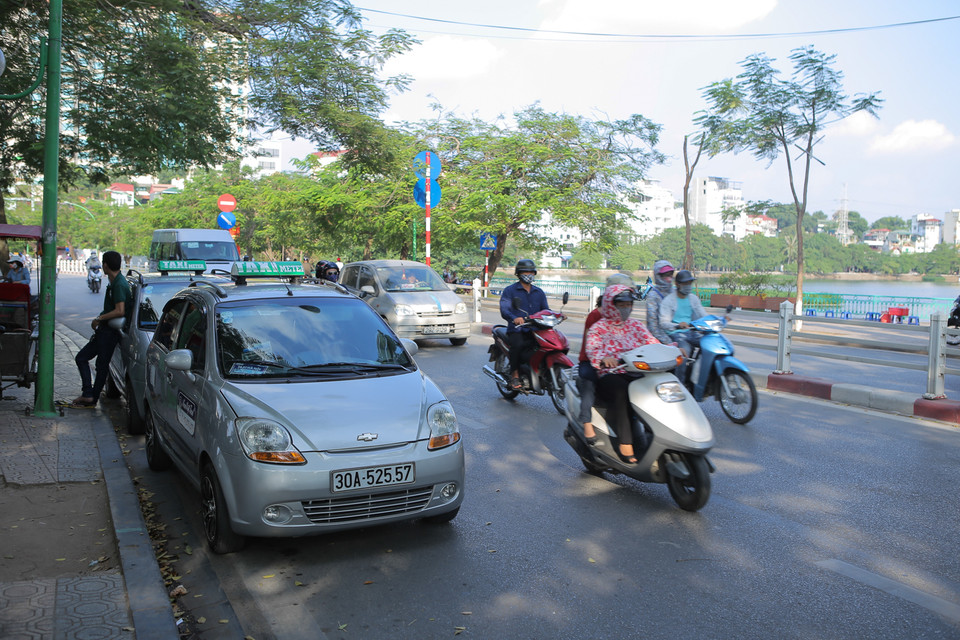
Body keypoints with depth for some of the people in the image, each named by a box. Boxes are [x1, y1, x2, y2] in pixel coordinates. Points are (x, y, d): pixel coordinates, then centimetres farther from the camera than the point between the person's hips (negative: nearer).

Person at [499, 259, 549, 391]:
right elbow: (504, 310, -8)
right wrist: (514, 318, -30)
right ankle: (515, 375, -20)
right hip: (516, 330, -4)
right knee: (518, 344, -38)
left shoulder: (539, 292, 24)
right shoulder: (510, 291, 7)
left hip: (535, 330, 4)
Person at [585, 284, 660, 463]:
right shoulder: (598, 328, 6)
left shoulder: (636, 325, 18)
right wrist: (603, 358, -36)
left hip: (636, 374, 4)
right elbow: (592, 350, -12)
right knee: (621, 391, -37)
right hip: (609, 375, -4)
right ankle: (625, 443, -34)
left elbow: (652, 343, 5)